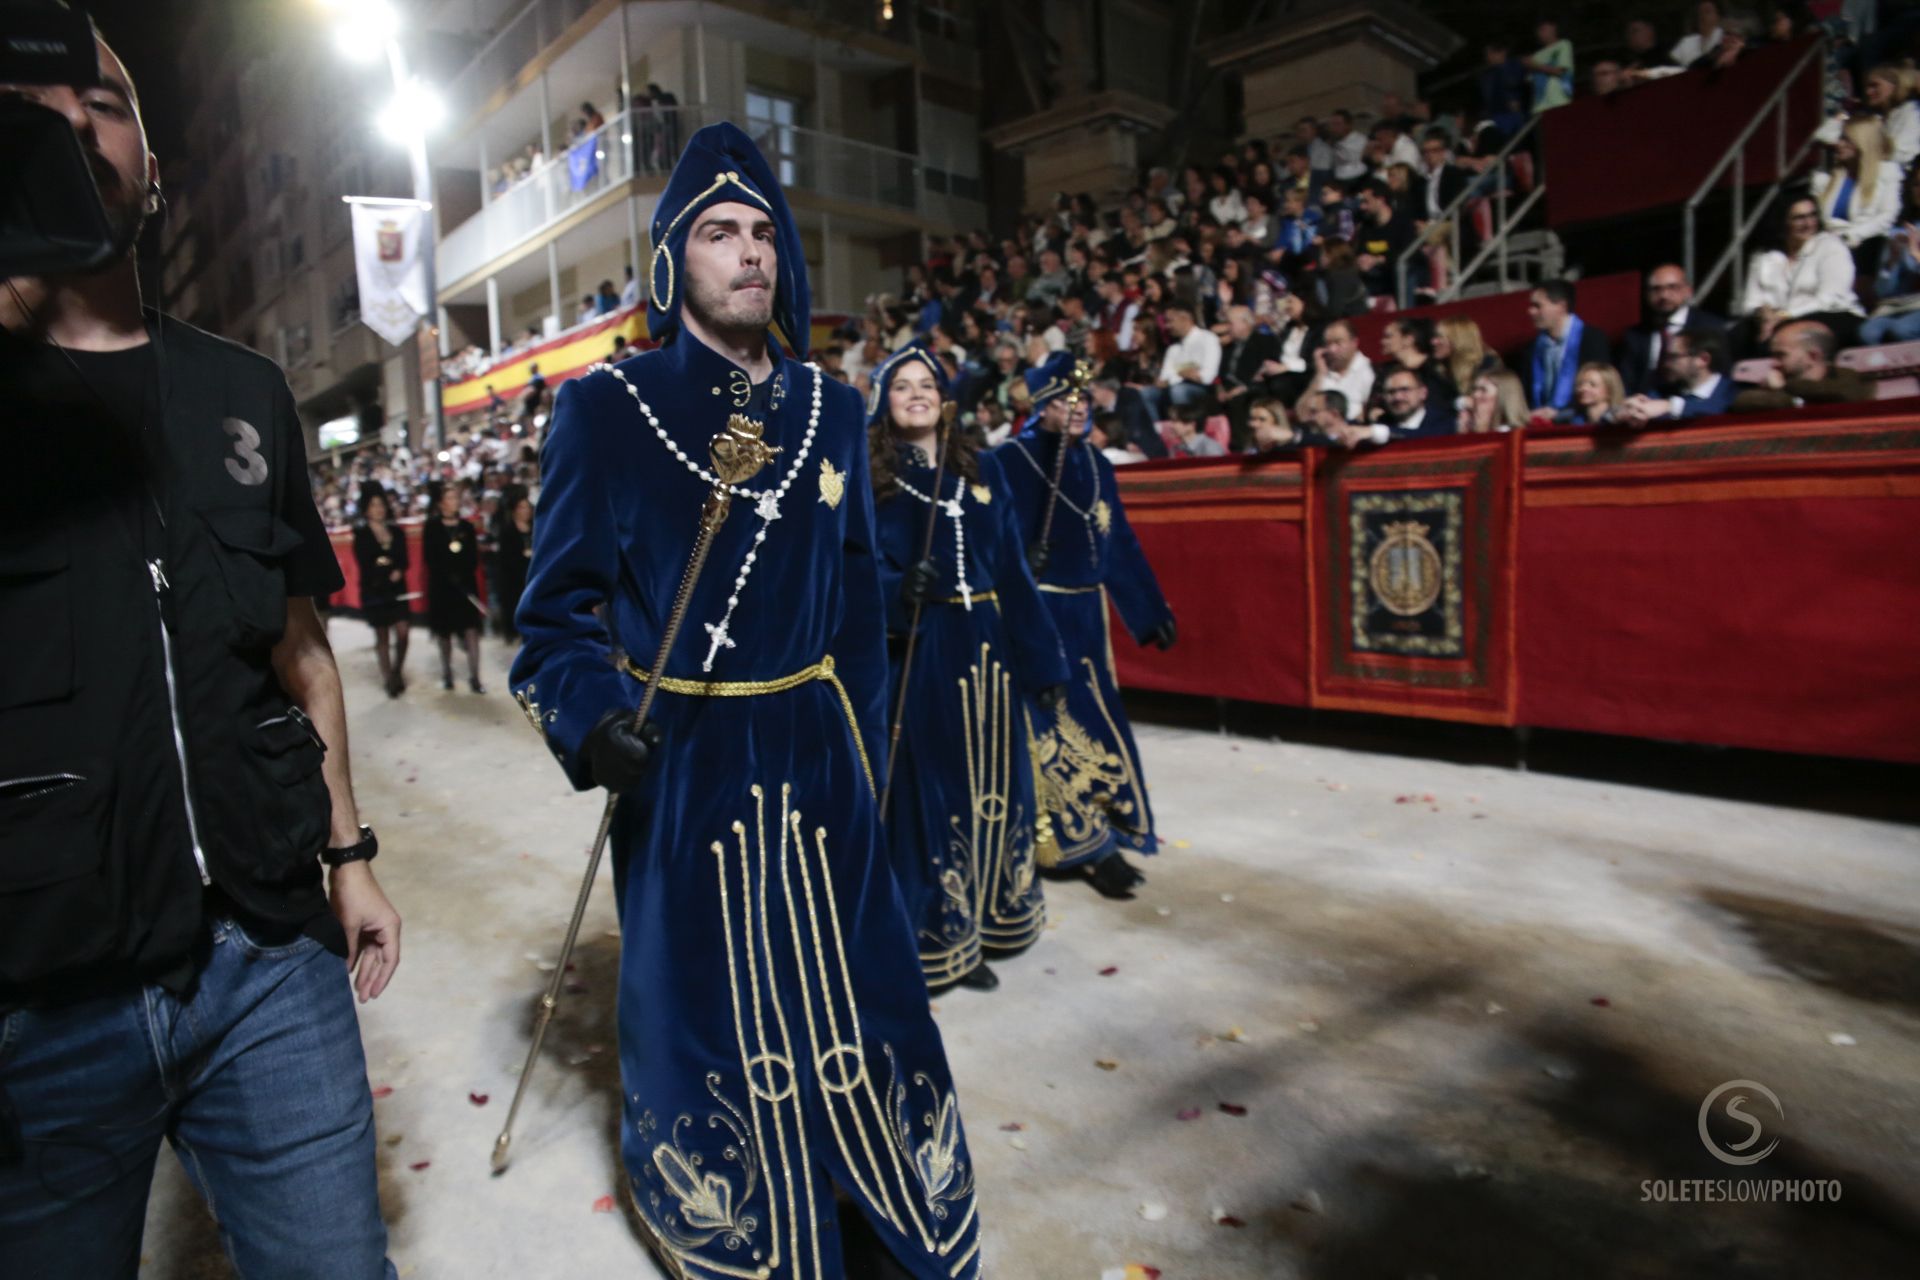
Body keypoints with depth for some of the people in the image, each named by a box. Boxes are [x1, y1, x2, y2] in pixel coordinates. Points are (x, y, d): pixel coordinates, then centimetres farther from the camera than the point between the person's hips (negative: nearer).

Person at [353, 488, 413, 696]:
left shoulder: (397, 533, 11)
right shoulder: (361, 535, 2)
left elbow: (405, 560, 4)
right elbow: (364, 565, -5)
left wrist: (398, 571, -17)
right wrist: (390, 573, -14)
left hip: (398, 589, 2)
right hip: (374, 590, -2)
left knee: (402, 632, -7)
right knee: (382, 636, 3)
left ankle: (397, 673, 12)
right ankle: (388, 679, 10)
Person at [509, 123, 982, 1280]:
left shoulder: (832, 409, 6)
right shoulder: (607, 408, -4)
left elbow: (859, 598, 9)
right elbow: (561, 607, -3)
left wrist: (867, 749, 8)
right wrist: (591, 719, -21)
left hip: (819, 754, 3)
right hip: (682, 765, -2)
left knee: (851, 990, 12)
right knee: (707, 1006, 12)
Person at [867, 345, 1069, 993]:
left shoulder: (982, 470, 11)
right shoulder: (867, 475, 0)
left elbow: (1013, 569, 8)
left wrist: (1044, 661, 5)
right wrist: (898, 591, -30)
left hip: (986, 650, 5)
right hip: (915, 655, -4)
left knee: (993, 785, 12)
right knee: (928, 788, 2)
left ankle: (986, 917, 31)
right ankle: (936, 938, 18)